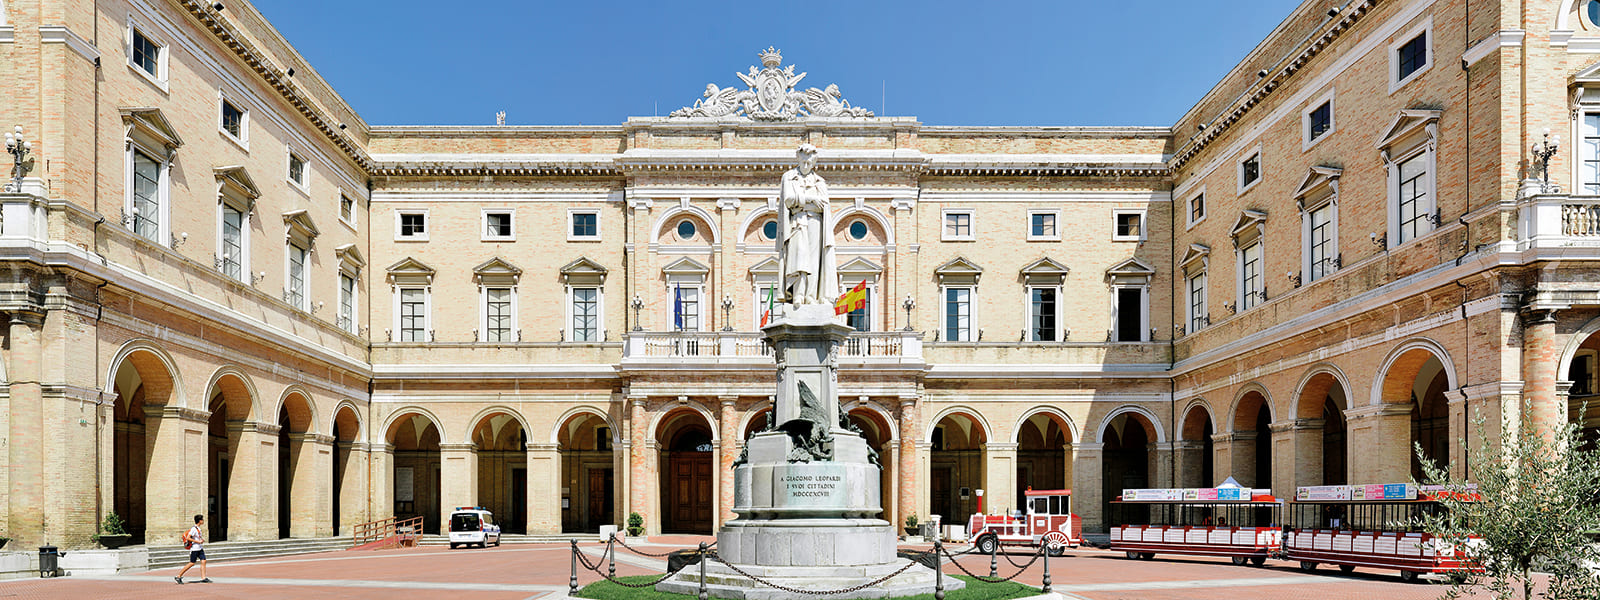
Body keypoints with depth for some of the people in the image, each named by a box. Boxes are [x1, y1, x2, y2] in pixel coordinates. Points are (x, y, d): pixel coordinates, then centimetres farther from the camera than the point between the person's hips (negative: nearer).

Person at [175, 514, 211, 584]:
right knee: (192, 563, -4)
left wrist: (202, 539, 12)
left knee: (203, 561, -1)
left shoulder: (198, 528, 13)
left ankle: (203, 578, -2)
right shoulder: (194, 529, -15)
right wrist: (198, 541, -21)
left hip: (200, 548, 9)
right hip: (194, 549, -9)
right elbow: (188, 538, -22)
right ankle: (178, 577, 7)